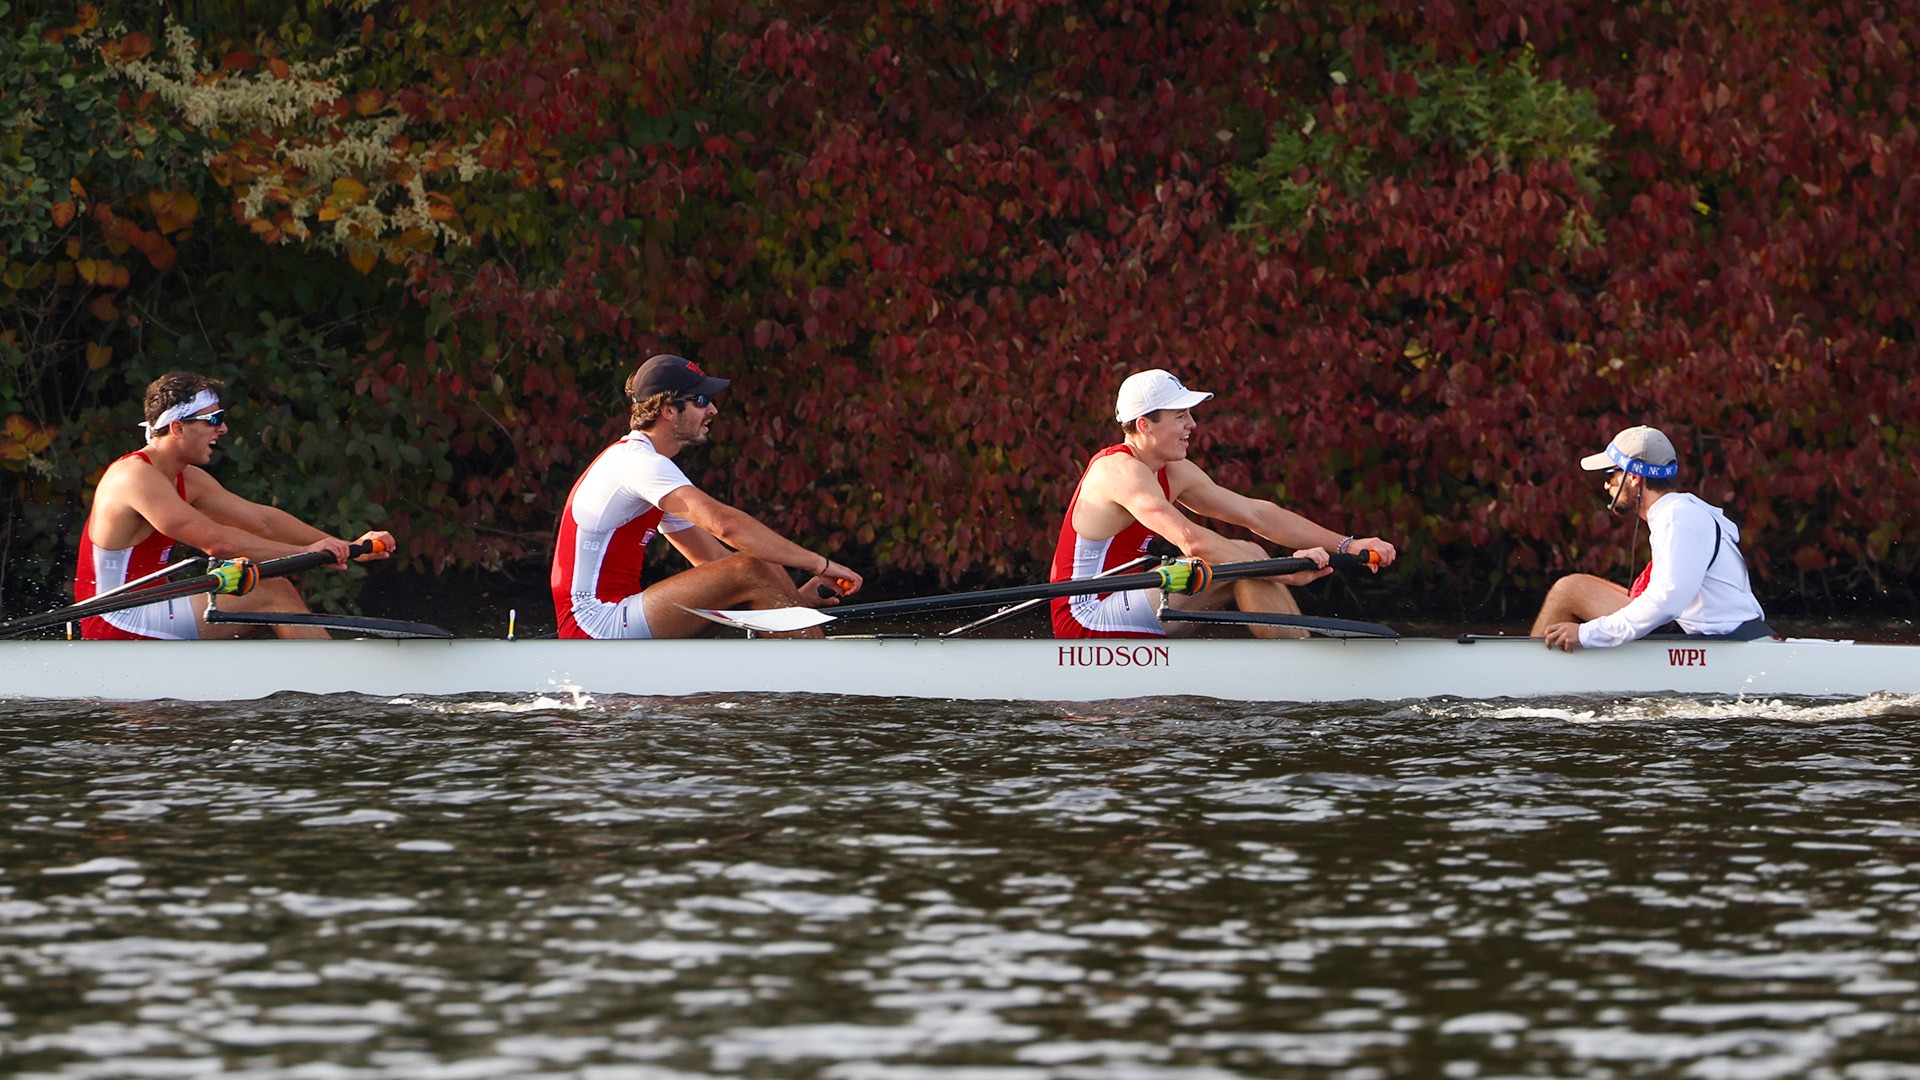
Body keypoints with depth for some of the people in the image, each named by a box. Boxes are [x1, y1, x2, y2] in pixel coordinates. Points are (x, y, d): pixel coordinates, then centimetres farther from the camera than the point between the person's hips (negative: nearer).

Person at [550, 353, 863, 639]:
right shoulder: (637, 461, -14)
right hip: (595, 626, -11)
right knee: (750, 572, -21)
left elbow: (713, 557, 19)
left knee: (765, 569, 4)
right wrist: (820, 564, -22)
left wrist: (797, 597, 6)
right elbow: (725, 524, -26)